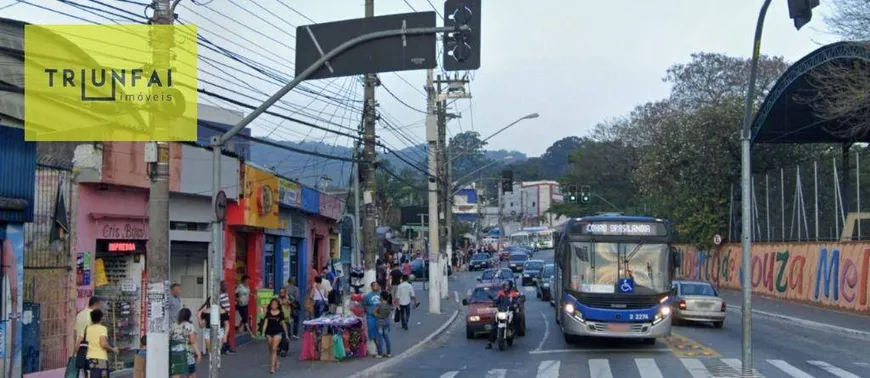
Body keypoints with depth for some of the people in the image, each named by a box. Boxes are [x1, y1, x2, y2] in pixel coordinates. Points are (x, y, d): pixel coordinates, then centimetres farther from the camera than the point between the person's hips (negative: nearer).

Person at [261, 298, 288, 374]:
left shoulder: (280, 313, -2)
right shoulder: (268, 313, 2)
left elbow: (283, 323, 6)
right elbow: (266, 322, -1)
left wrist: (286, 333, 11)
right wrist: (263, 332, -10)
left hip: (277, 332, -3)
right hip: (269, 332, 3)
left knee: (274, 349, -11)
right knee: (270, 350, 12)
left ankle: (272, 367, -13)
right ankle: (276, 363, 33)